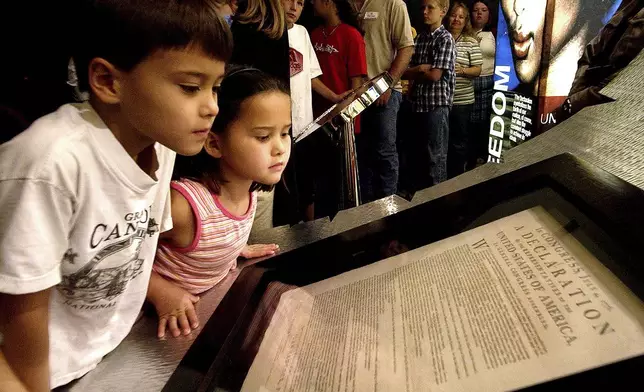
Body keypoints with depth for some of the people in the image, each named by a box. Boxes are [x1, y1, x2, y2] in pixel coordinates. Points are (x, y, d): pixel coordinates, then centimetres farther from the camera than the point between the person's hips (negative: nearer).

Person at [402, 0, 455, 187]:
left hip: (437, 105, -6)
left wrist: (413, 72, -1)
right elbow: (405, 69, 7)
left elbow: (434, 75, -15)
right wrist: (421, 69, -13)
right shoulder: (419, 37, 13)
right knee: (418, 154, 13)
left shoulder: (445, 39, -7)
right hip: (418, 103, 7)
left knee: (435, 156, 1)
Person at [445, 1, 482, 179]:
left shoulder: (471, 42, 1)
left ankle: (457, 176, 19)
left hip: (462, 100, -2)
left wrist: (461, 70, -20)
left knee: (459, 140, 6)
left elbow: (477, 70, -3)